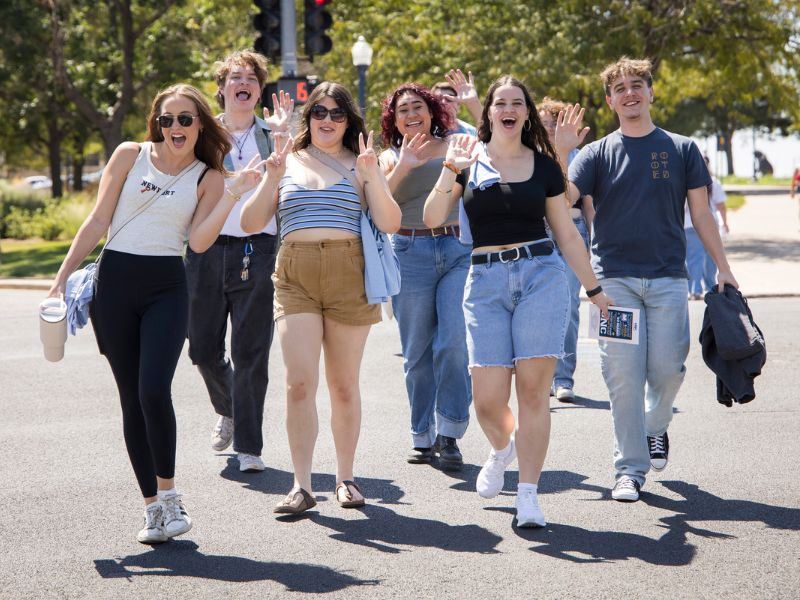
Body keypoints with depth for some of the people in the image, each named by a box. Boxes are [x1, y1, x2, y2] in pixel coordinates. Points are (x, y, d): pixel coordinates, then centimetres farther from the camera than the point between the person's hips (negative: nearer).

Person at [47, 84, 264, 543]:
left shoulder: (208, 178, 5)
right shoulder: (130, 156, 5)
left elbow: (198, 242, -7)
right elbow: (98, 221, 5)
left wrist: (234, 194, -14)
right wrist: (64, 276, 1)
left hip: (166, 288, -1)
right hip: (115, 283, 1)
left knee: (154, 392, -18)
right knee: (132, 400, 3)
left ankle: (168, 493, 1)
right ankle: (153, 506, 12)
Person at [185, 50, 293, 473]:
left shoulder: (271, 135, 9)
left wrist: (280, 136, -13)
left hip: (257, 251, -2)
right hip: (208, 250, 2)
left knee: (250, 353, -4)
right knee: (203, 348, 5)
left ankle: (248, 446, 3)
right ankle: (228, 410, 35)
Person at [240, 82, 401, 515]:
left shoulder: (359, 165, 9)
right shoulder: (287, 163, 13)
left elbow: (389, 224, -2)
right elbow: (250, 224, 6)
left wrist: (371, 175, -13)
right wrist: (271, 179, -7)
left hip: (348, 276, 0)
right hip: (295, 278, 0)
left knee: (344, 385, 6)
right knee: (299, 383, -10)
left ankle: (345, 478, 18)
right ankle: (302, 485, -8)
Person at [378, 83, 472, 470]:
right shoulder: (390, 158, 12)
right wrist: (402, 167, -15)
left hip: (460, 250, -1)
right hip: (411, 255, 2)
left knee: (455, 342, -14)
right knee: (418, 352, 5)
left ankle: (449, 434, -6)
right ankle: (423, 437, 15)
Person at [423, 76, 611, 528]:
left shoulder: (543, 165, 9)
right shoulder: (469, 160, 7)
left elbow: (567, 234, 14)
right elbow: (433, 219, -4)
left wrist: (595, 289, 14)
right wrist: (451, 170, -16)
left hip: (541, 275, 0)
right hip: (486, 282, 0)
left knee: (533, 388, -7)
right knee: (488, 399, -4)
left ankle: (528, 494, 1)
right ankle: (502, 449, 32)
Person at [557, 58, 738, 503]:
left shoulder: (682, 149, 9)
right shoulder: (598, 153, 7)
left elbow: (701, 214, 10)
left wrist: (723, 267, 5)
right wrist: (560, 152, -17)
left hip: (668, 277, 1)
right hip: (615, 278, 0)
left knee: (667, 369, -4)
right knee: (623, 375, -5)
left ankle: (656, 427, 29)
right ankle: (630, 469, 3)